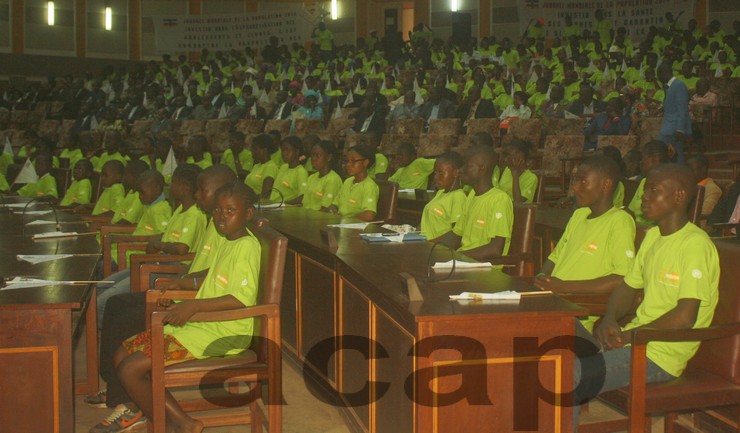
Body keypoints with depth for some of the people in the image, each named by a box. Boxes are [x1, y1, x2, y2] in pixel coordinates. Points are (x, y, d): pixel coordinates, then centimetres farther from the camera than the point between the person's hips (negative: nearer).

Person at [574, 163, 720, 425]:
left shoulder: (696, 244, -14)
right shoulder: (652, 236, 15)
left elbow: (684, 317, -20)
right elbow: (628, 287, 19)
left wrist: (629, 336, -14)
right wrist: (609, 321, -1)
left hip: (660, 354, -9)